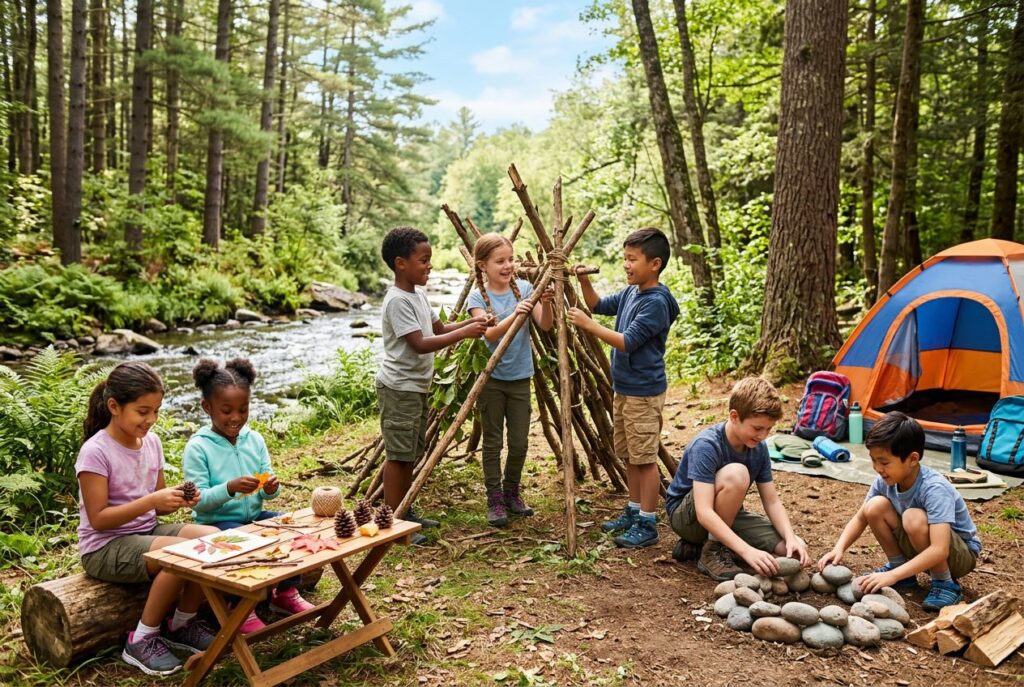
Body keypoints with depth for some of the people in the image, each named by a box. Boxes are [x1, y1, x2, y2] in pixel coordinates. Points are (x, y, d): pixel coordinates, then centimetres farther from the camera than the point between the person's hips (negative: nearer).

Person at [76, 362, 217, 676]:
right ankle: (141, 640, -10)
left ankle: (182, 625, 4)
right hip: (104, 547, -7)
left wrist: (176, 500, -11)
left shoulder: (151, 441, 3)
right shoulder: (95, 452, -17)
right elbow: (98, 518, -19)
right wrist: (150, 500, -28)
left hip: (148, 532, 7)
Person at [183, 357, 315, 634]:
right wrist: (230, 488, -32)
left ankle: (286, 594, 7)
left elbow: (268, 490, 7)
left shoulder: (255, 440, 4)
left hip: (254, 516, 5)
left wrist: (271, 488, -17)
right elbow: (199, 502, -16)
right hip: (217, 522, -5)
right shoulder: (198, 447, -11)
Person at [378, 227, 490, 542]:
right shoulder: (397, 300, -18)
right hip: (399, 388, -10)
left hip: (416, 386, 10)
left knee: (410, 453, 15)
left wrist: (470, 322, 4)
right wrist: (464, 333, -26)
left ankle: (405, 513, 26)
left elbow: (439, 328, 20)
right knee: (398, 454, -5)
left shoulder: (417, 295, 12)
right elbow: (420, 344, -25)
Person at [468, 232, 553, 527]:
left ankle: (512, 493, 27)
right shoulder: (478, 297, -7)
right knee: (493, 442, 5)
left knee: (519, 442, 8)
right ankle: (495, 500, 16)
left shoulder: (524, 288, -1)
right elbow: (490, 334, -21)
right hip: (490, 378, -2)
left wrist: (546, 303, -28)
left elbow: (545, 326, -9)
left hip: (520, 378, 2)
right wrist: (514, 315, -36)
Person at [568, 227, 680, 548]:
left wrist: (588, 324, -24)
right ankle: (634, 512, 31)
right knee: (629, 456, 18)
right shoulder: (630, 293, 8)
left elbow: (628, 342, -24)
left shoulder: (656, 302, -19)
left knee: (645, 458, -1)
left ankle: (648, 525, 8)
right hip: (623, 388, 9)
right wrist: (584, 282, 4)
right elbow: (599, 305, 21)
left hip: (644, 392, -9)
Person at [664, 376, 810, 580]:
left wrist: (791, 538, -21)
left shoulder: (759, 448, -7)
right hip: (687, 515, -7)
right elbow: (704, 513, -36)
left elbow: (772, 501, -3)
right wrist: (747, 551, -44)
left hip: (727, 515, 7)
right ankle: (712, 551, -16)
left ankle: (699, 543, 3)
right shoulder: (706, 445, -29)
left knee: (793, 550, -10)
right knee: (735, 474, -34)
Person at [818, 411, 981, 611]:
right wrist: (839, 549, -19)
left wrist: (892, 576, -45)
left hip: (961, 553, -6)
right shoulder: (885, 480, -14)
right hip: (921, 549, 6)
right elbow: (860, 518, -2)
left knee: (914, 518, -35)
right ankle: (898, 565, 3)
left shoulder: (934, 489, -33)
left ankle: (946, 584, -13)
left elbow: (939, 550, -40)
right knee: (875, 506, -18)